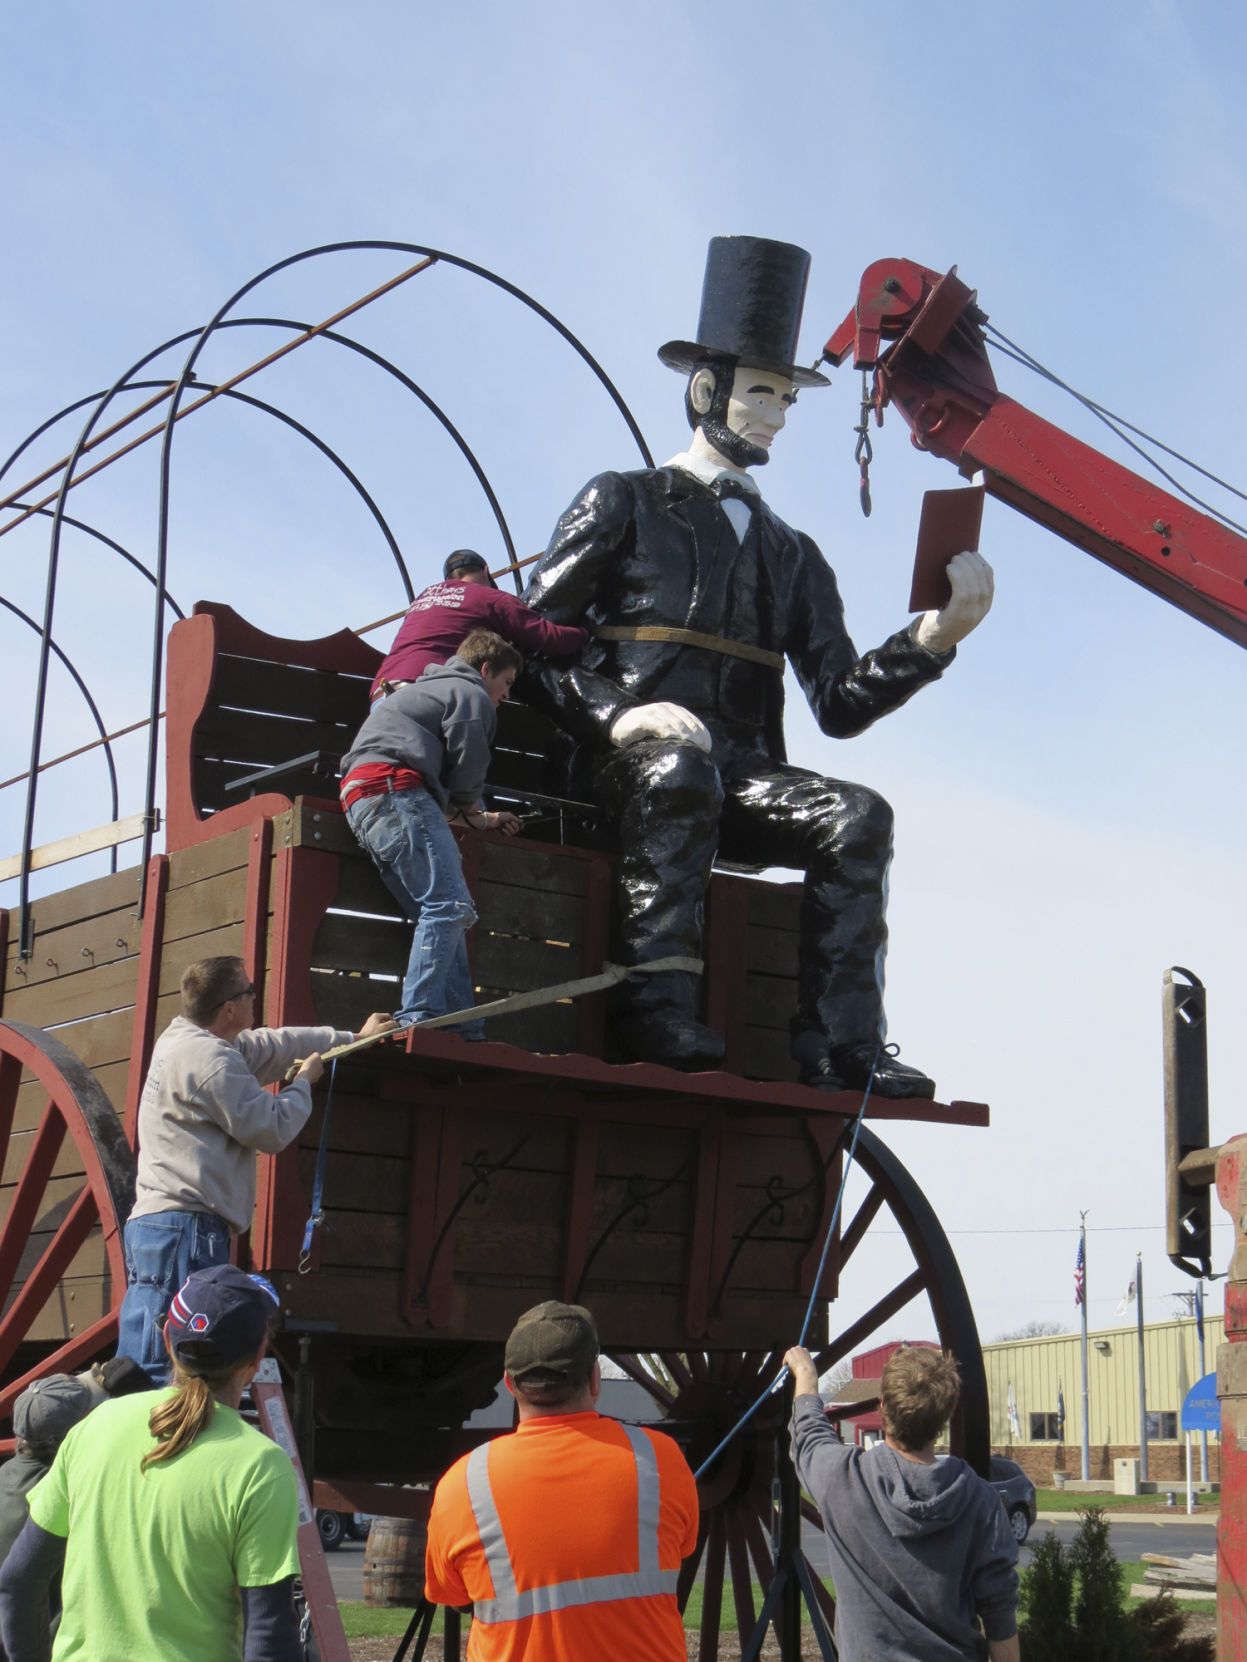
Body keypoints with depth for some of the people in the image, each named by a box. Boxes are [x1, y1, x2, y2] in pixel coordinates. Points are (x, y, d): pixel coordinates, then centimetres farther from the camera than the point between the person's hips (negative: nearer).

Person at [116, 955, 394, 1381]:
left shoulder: (182, 1042, 19)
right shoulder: (209, 1059, -13)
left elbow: (273, 1043, 30)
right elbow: (272, 1130, -11)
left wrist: (355, 1037, 37)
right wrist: (304, 1082, 8)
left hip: (153, 1221, 10)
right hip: (186, 1226, -10)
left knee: (139, 1370, 5)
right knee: (159, 1375, -14)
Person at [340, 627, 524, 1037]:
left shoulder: (432, 689, 39)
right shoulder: (471, 695, 8)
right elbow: (467, 767, -2)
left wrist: (480, 819, 42)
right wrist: (470, 810, 18)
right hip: (394, 789, -10)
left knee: (438, 914, 4)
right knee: (450, 905, -18)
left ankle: (463, 1027, -6)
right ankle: (418, 1019, -29)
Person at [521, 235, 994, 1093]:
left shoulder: (792, 555, 27)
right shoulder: (623, 502, 14)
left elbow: (840, 703, 13)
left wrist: (935, 635, -3)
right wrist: (620, 713, -14)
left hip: (741, 773, 4)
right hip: (629, 759, -4)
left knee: (858, 816, -24)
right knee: (680, 767, -39)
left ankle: (841, 1047, -31)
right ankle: (659, 1008, -37)